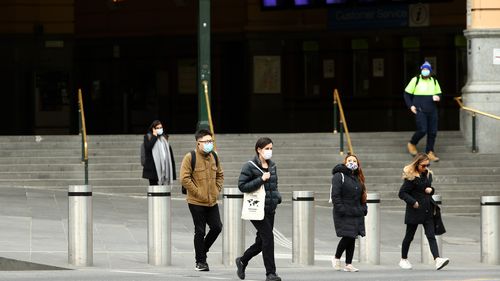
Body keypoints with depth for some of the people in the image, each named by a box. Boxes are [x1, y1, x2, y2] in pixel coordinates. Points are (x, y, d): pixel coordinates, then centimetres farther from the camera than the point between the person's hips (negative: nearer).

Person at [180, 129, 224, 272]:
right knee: (200, 231, 1)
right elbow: (184, 179, -16)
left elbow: (220, 175, 22)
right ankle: (200, 262, 12)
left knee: (217, 227, 4)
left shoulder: (213, 157, 8)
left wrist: (217, 190, 7)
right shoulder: (190, 157, -12)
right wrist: (198, 193, -17)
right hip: (196, 202, -6)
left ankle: (202, 251, 26)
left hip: (212, 201, 6)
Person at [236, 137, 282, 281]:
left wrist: (277, 196, 5)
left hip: (270, 209, 7)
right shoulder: (250, 166, -9)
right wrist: (261, 180, -20)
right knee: (268, 237, -14)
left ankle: (242, 261, 36)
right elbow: (242, 185, -14)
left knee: (261, 242, 13)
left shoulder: (272, 166, 12)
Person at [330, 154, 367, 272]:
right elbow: (335, 195, -12)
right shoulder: (339, 176, -6)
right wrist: (340, 209, -19)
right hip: (344, 214, -7)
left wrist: (364, 208, 12)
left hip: (357, 213, 7)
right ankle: (336, 258, 9)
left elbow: (361, 195, 23)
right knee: (348, 237, -13)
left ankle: (348, 264, 8)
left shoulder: (358, 178, 17)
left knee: (352, 238, 5)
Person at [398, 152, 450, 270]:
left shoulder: (428, 175, 8)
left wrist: (431, 190, 0)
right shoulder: (411, 177, -12)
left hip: (427, 211, 5)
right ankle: (403, 259, 26)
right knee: (409, 236, 9)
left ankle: (437, 259, -18)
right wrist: (413, 202, -21)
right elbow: (402, 193, -12)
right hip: (414, 211, -5)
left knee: (431, 235, -6)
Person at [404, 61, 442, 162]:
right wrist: (410, 105, -5)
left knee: (433, 132, 1)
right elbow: (407, 94, 6)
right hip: (420, 110, -4)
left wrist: (438, 98, -5)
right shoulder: (415, 80, 0)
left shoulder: (434, 81, 11)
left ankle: (430, 152, 13)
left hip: (432, 111, 4)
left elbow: (439, 93, 20)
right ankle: (412, 144, 11)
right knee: (422, 130, -16)